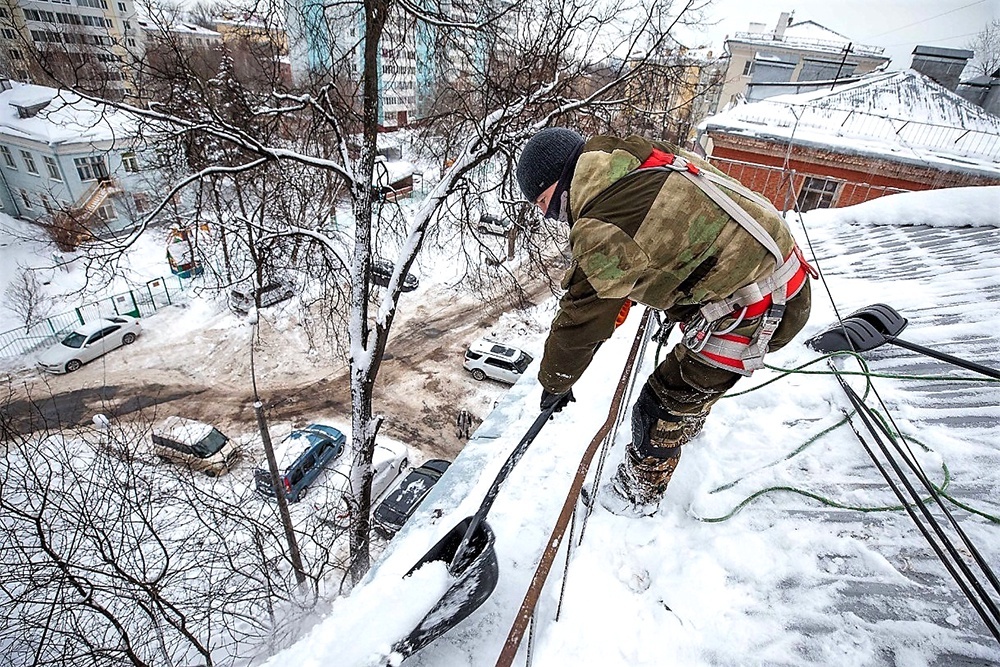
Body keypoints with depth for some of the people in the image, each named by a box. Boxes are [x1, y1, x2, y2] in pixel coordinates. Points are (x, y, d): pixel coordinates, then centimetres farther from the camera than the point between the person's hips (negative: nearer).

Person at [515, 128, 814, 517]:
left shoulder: (603, 230, -26)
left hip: (755, 309, -10)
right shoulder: (641, 165, 3)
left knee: (664, 403, 2)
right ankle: (690, 422, 58)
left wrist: (554, 383, 0)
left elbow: (580, 320, -17)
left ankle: (638, 492, 24)